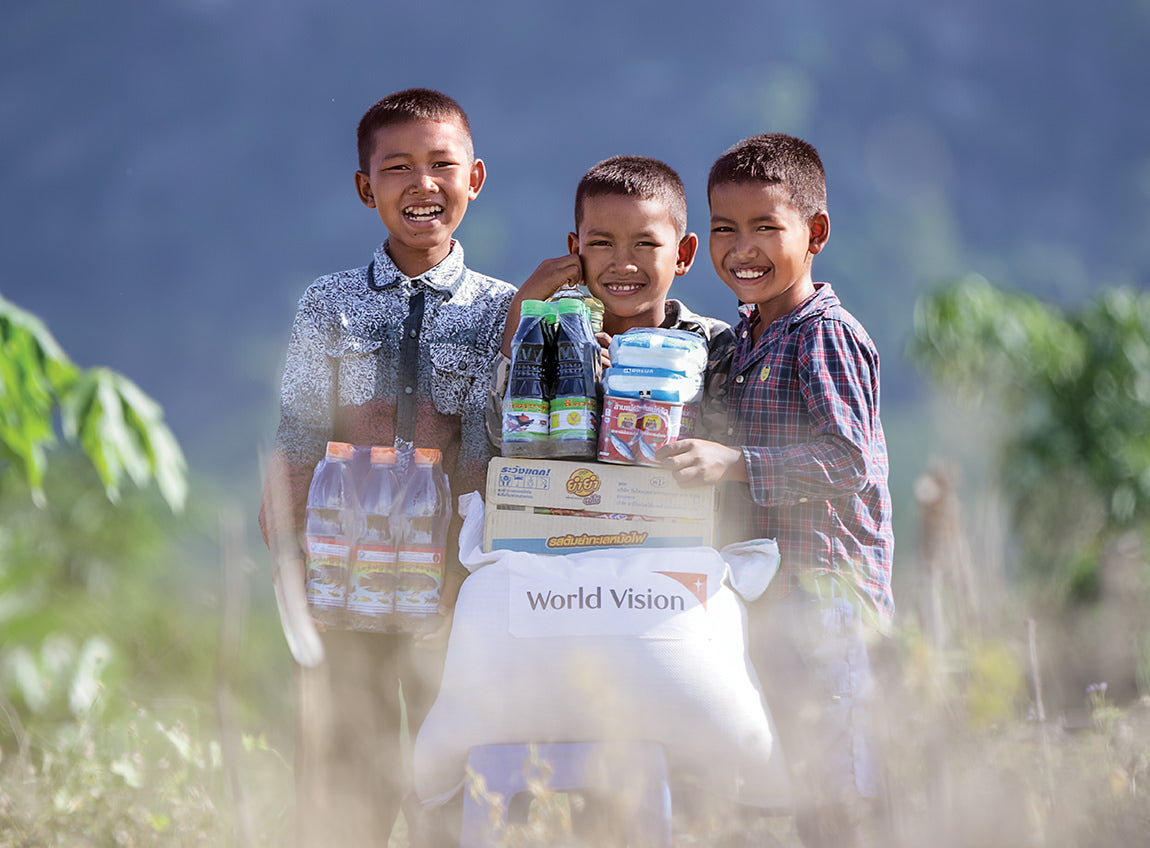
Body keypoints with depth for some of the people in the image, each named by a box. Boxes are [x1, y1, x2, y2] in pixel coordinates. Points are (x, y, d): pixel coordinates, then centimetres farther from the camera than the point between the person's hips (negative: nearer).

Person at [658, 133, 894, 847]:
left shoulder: (826, 336, -12)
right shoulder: (746, 338, 15)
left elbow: (851, 460, -22)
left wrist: (736, 464, -29)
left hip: (825, 592, -9)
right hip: (766, 592, 9)